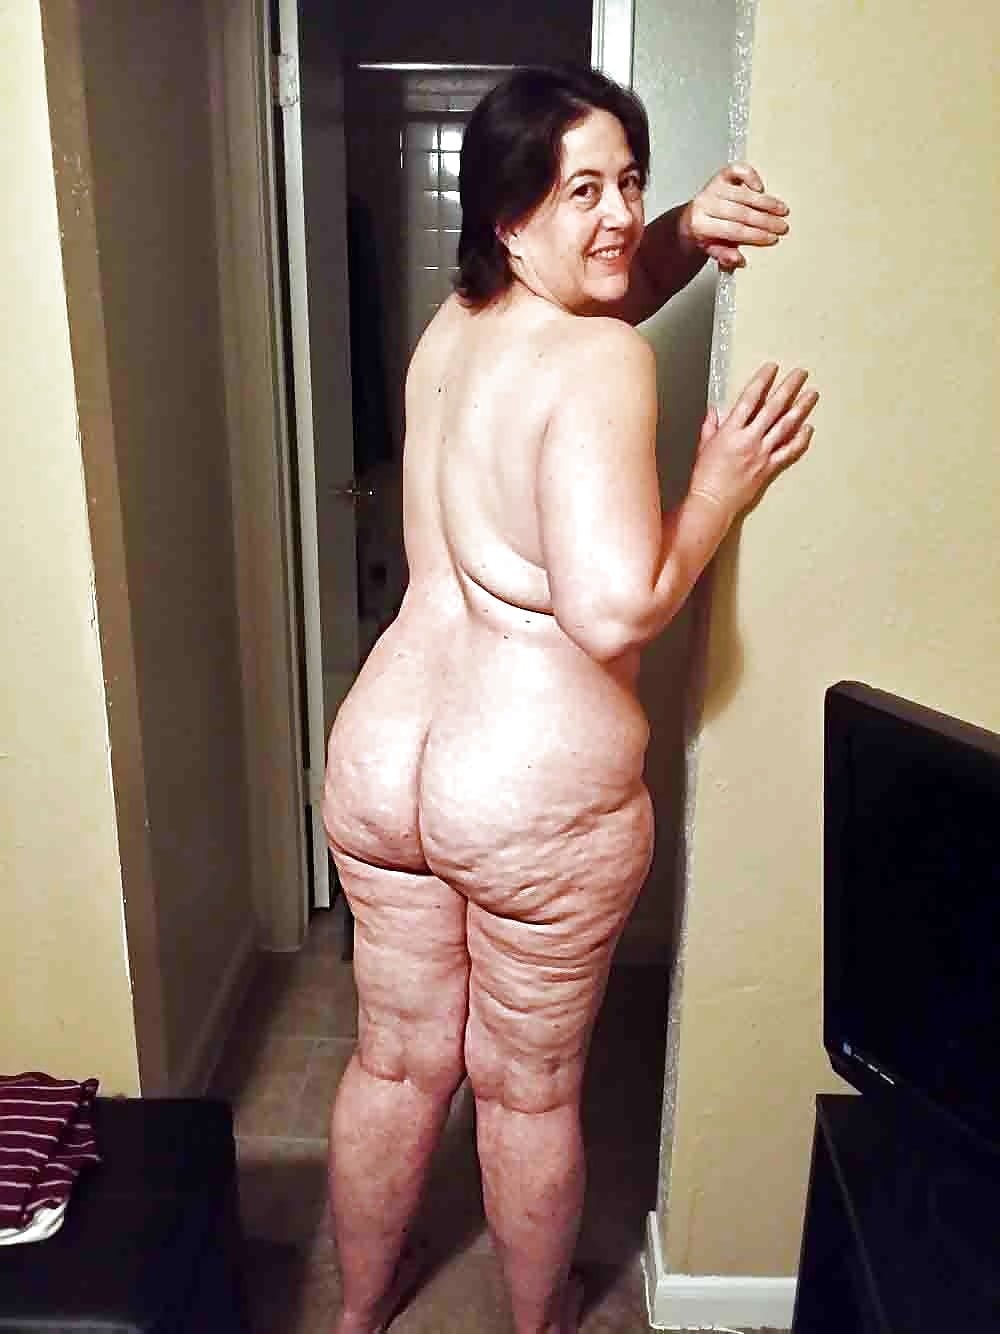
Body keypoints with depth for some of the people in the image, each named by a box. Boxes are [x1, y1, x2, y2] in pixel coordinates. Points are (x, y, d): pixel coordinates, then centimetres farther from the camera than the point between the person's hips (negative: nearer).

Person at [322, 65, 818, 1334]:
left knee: (396, 1061, 25)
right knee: (532, 1092, 19)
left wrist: (686, 232, 5)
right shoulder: (598, 363, -18)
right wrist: (719, 489, -11)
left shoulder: (455, 324, 6)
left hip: (380, 760, 7)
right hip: (538, 795, -6)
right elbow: (615, 609, -26)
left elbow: (604, 290, 24)